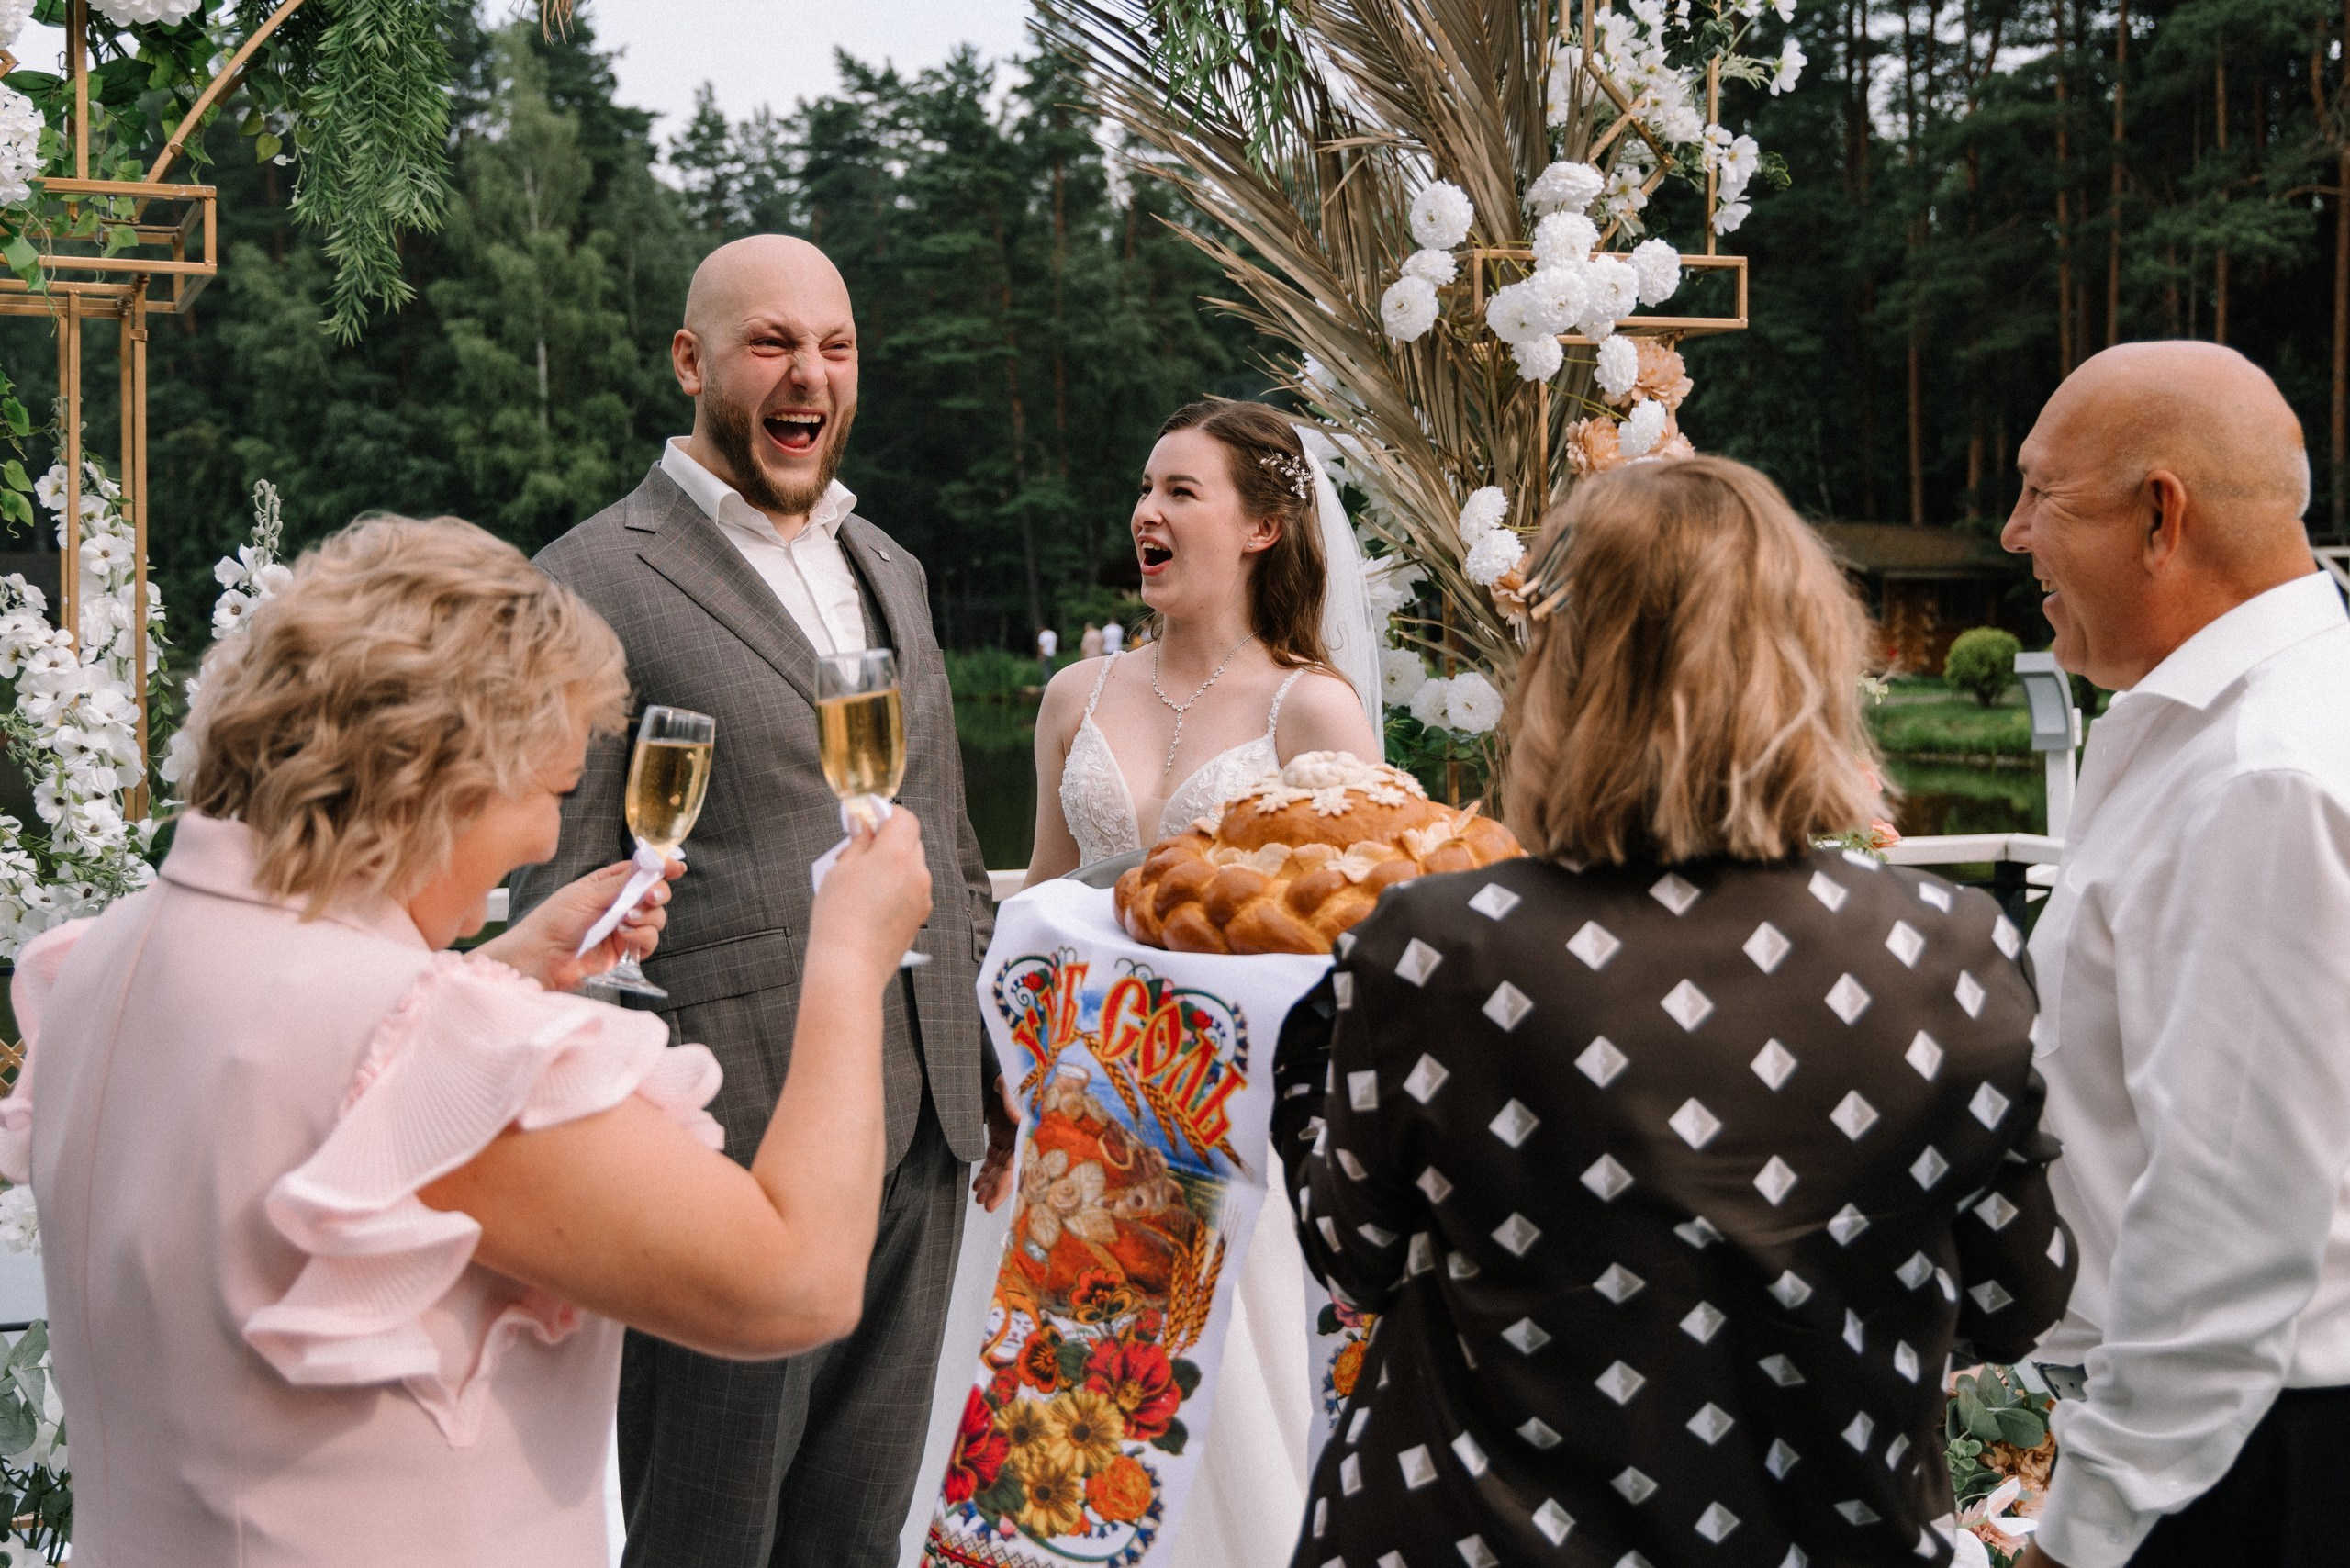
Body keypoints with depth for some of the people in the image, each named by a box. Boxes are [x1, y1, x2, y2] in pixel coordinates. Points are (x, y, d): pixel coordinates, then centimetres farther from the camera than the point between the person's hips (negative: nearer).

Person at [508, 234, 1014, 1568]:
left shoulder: (890, 567, 15)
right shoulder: (596, 584, -8)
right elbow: (567, 904, -8)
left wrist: (996, 1062, 18)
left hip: (919, 1131, 7)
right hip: (733, 1147, -6)